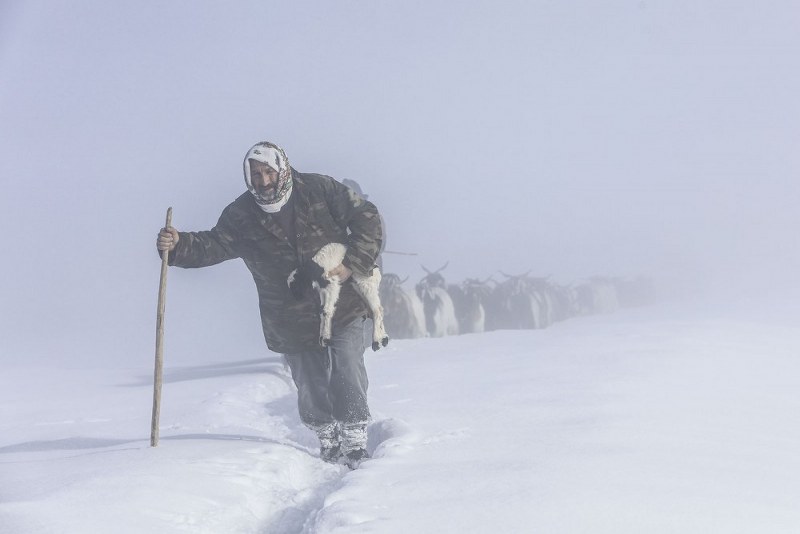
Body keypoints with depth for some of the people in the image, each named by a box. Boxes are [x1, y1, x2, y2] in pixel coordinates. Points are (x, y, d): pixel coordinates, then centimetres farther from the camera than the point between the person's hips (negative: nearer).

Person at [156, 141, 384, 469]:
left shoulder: (319, 191, -8)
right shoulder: (241, 216, -3)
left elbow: (367, 218, -4)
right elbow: (212, 245, -11)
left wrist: (353, 264, -16)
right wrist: (178, 246, -32)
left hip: (345, 310, -2)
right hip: (293, 324, 2)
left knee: (348, 376, -10)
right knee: (311, 387, 8)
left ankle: (355, 442, 3)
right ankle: (327, 442, 29)